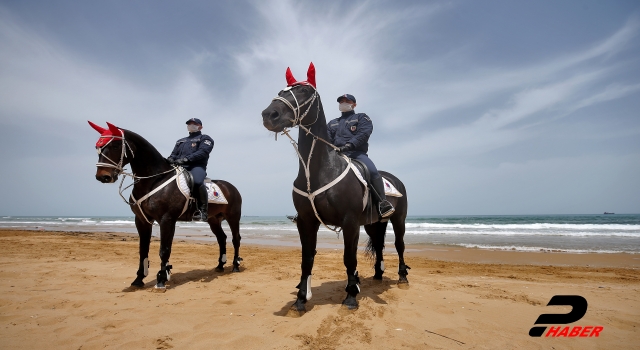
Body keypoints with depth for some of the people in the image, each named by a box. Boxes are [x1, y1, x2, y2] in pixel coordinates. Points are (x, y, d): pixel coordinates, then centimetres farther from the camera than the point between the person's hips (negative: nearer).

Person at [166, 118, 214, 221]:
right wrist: (170, 159, -1)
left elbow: (202, 152, -5)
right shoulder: (180, 141, 35)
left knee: (197, 181, -40)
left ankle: (202, 211, -30)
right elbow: (174, 154, 26)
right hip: (179, 167, 7)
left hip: (196, 167, -7)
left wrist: (186, 159, -19)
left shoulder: (205, 139, 14)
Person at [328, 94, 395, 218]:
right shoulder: (332, 123, 31)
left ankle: (383, 203, -29)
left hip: (357, 153, -4)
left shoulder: (361, 118, 17)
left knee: (373, 171, -30)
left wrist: (350, 144, -21)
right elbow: (327, 139, 17)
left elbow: (363, 133, -2)